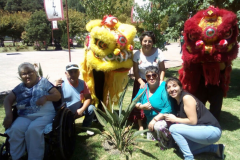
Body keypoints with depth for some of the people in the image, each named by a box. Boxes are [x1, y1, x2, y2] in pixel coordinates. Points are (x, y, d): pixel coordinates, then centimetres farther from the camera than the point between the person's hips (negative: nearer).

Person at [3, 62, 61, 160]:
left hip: (44, 115, -3)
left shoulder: (43, 82, 12)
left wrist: (46, 97, -13)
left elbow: (58, 95, 6)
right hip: (25, 116, 3)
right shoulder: (20, 88, 21)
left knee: (33, 129, -33)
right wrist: (8, 114, -2)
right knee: (15, 130, -28)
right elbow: (8, 100, 16)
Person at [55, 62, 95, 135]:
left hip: (78, 111, 4)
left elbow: (88, 98, -5)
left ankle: (85, 127, 9)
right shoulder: (62, 83, -18)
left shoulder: (82, 83, -6)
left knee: (91, 108, -15)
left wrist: (82, 109, -20)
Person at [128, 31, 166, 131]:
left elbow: (162, 69, -7)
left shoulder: (158, 52, -13)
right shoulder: (137, 54, -11)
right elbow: (135, 72, -7)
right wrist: (141, 82, -19)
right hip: (142, 82, 1)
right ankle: (140, 126, 15)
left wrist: (161, 81, -18)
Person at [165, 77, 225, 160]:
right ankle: (215, 148, 20)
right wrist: (168, 117, -3)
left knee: (174, 128, -18)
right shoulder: (177, 101, 7)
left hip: (212, 130, -10)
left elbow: (193, 121, -20)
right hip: (202, 130, 10)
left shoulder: (186, 97, -19)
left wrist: (175, 119, -10)